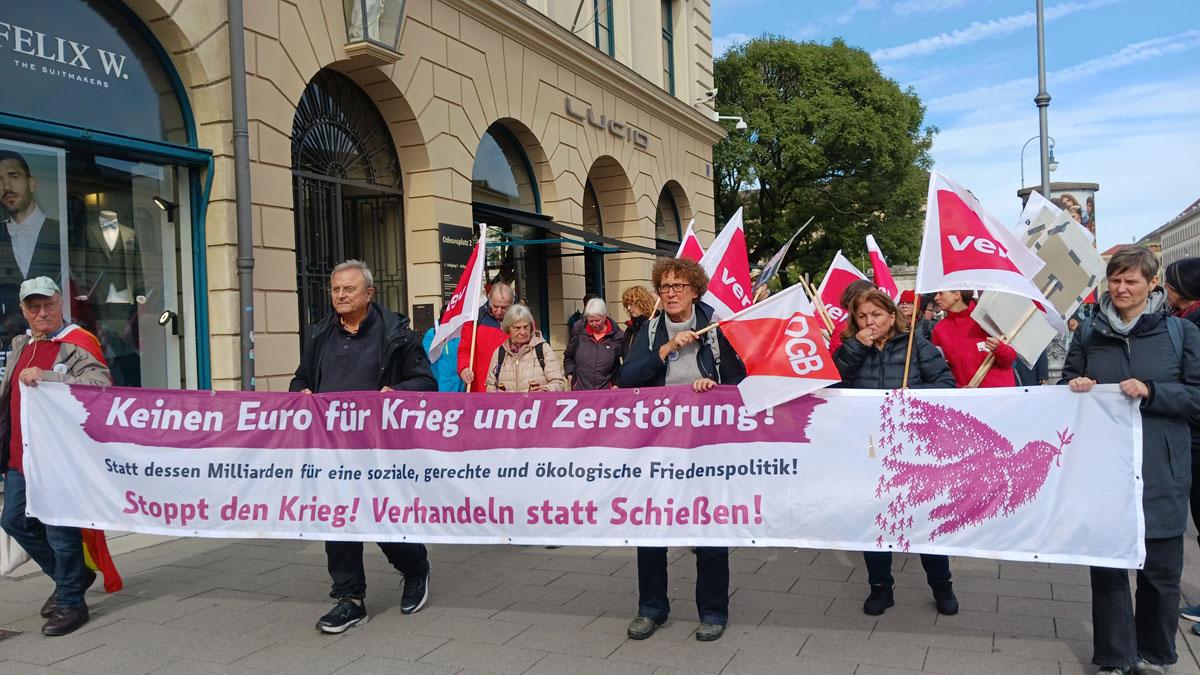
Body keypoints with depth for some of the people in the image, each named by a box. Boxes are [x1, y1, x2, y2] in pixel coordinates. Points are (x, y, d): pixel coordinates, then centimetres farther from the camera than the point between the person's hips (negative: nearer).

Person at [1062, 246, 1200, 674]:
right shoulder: (1089, 332, 7)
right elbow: (1066, 385, 14)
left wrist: (1150, 391, -17)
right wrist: (1073, 387, -8)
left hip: (1160, 474, -1)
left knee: (1160, 568, 9)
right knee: (1107, 564, 5)